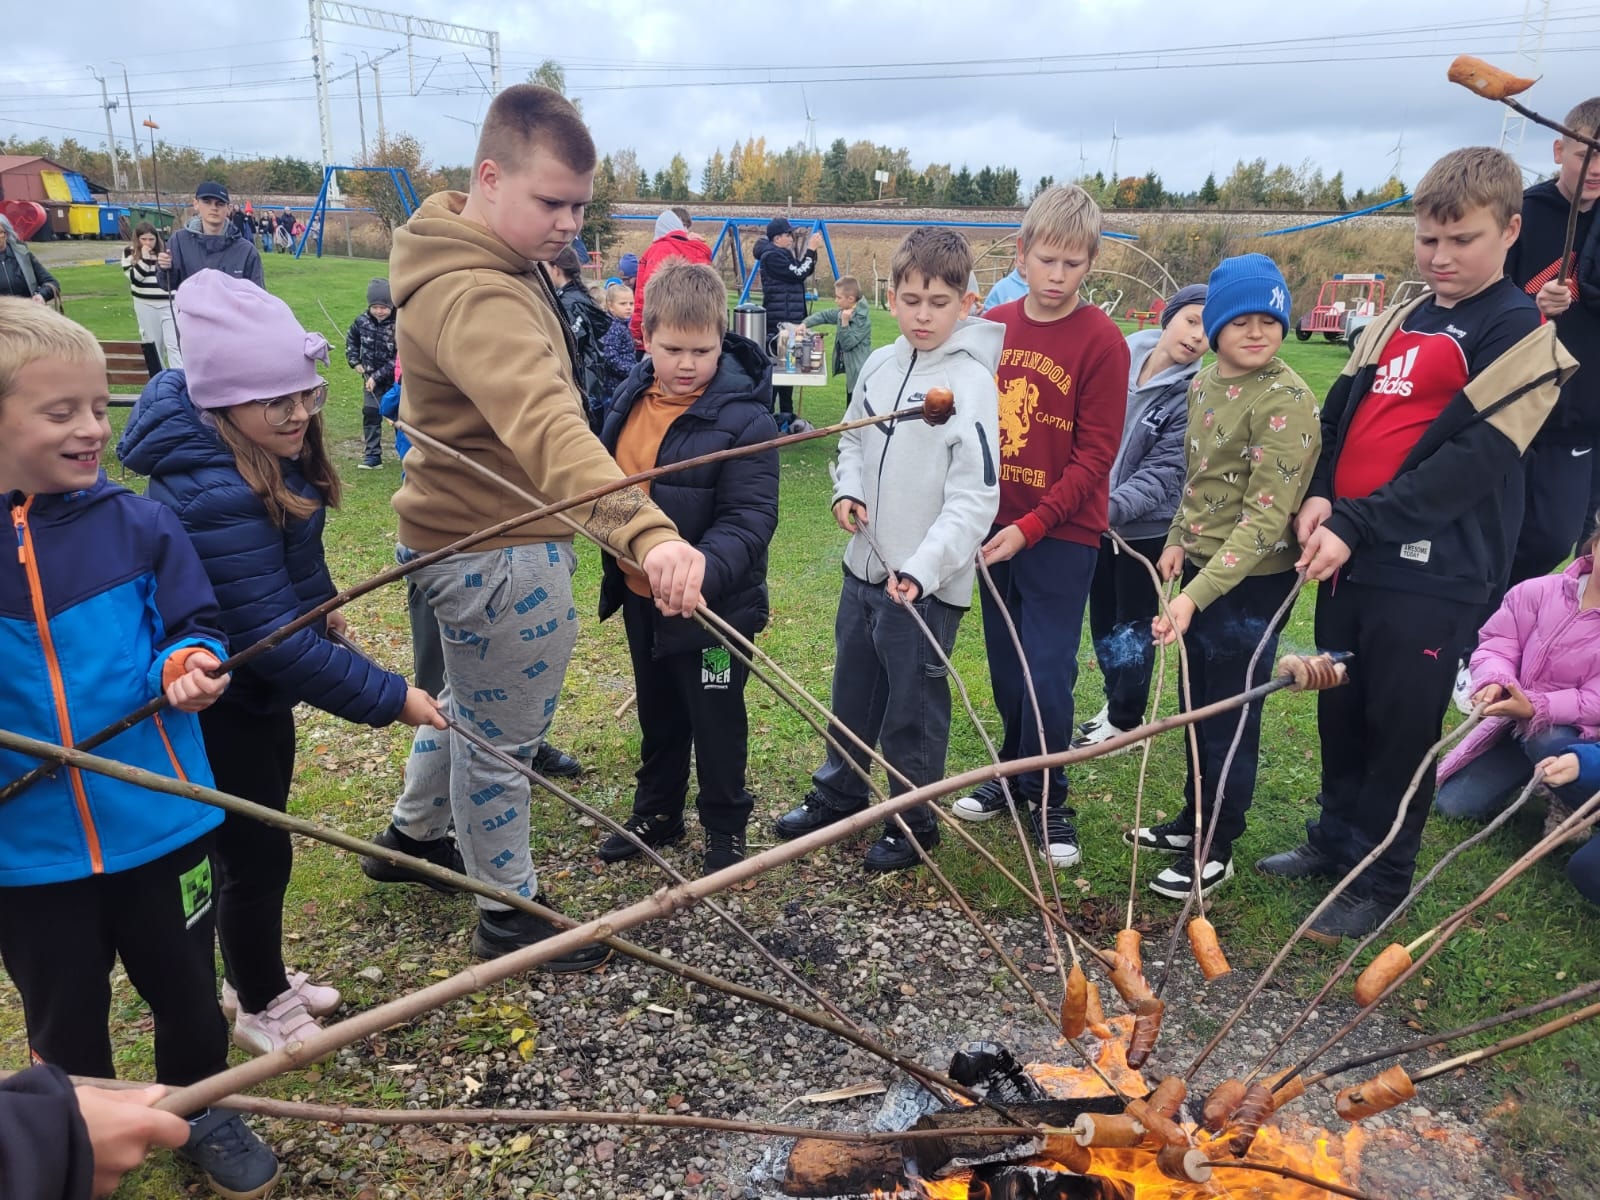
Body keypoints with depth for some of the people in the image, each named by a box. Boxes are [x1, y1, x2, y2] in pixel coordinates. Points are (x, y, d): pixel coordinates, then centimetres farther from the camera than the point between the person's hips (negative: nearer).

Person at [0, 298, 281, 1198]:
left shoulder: (136, 523, -7)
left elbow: (196, 628, 0)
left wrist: (189, 667, -21)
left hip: (161, 820, 1)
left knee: (186, 988, 19)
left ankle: (201, 1112, 46)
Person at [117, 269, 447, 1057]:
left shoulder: (272, 457, -4)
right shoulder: (211, 496, -32)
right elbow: (274, 638, -32)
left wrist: (317, 602, 23)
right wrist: (389, 698, -29)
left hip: (260, 685, 9)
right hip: (218, 702, -9)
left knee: (259, 842, 22)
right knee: (257, 855, 7)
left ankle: (255, 977, 43)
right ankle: (259, 1007, 31)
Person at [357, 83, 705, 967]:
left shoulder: (493, 259, 6)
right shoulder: (472, 297, -29)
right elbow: (547, 426, -48)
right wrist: (646, 531, -61)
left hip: (472, 533, 10)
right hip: (498, 555, -10)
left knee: (468, 703, 28)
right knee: (498, 736, 7)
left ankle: (412, 836, 50)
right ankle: (510, 914, 28)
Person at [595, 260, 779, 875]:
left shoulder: (746, 419, -21)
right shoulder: (630, 397, 0)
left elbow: (749, 521, -26)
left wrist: (702, 572, -41)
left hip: (715, 602, -6)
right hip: (638, 594, 7)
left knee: (716, 718, 11)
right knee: (657, 710, 23)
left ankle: (726, 827, 32)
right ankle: (656, 812, 43)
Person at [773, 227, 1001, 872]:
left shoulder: (971, 383, -15)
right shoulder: (878, 366, 4)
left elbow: (974, 498, -18)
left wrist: (922, 569, -26)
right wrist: (847, 491, -1)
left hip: (927, 583, -6)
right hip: (864, 565, 7)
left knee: (914, 707, 7)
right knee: (853, 689, 21)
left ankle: (912, 822, 27)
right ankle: (839, 792, 41)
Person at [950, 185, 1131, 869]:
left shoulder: (1102, 341, -10)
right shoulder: (992, 328, 5)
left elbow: (1096, 455, -12)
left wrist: (1032, 524, -18)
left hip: (1061, 536, -4)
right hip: (996, 529, 5)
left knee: (1048, 673, -1)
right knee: (1005, 665, 15)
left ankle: (1047, 799, 19)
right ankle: (1014, 772, 34)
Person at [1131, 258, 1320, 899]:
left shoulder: (1287, 401, -19)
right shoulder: (1204, 384, 5)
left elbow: (1265, 517, -25)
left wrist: (1196, 594, -30)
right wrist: (1177, 541, 6)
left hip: (1250, 582, -8)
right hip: (1200, 570, 8)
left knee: (1231, 720, 5)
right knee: (1199, 706, 20)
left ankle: (1215, 850, 22)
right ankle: (1193, 821, 38)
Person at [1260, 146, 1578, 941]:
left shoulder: (1520, 336, -6)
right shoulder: (1397, 322, 15)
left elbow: (1474, 464, -15)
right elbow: (1340, 416, 13)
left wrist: (1357, 525, -21)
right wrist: (1319, 497, -6)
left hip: (1431, 575, -6)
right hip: (1347, 557, 6)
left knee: (1400, 727, 3)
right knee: (1340, 713, 17)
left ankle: (1380, 882, 19)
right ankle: (1335, 840, 35)